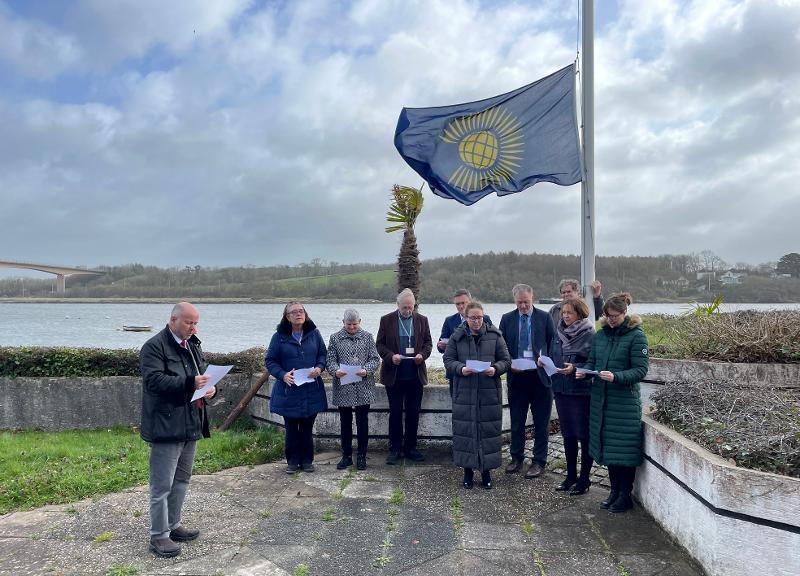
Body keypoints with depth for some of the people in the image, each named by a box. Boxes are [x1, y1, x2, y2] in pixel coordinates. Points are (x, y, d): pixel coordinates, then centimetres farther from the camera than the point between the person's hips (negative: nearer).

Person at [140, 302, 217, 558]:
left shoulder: (193, 345, 14)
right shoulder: (154, 347, -11)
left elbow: (204, 373, 20)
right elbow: (153, 380, -22)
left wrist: (210, 387, -3)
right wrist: (190, 383, -31)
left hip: (190, 425, 9)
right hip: (166, 427, -8)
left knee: (181, 480, 19)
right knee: (162, 484, 0)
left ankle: (173, 525, 34)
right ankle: (158, 535, 13)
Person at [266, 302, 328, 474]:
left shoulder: (314, 333, 2)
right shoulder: (279, 336, -4)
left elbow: (323, 354, 9)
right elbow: (270, 360, -2)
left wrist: (319, 368, -11)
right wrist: (283, 375, -18)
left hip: (311, 390, 2)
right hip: (289, 390, -1)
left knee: (307, 428, 11)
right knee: (291, 428, 9)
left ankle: (307, 460, 26)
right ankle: (292, 461, 24)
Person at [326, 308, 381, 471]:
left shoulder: (367, 337, 4)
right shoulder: (335, 338, 5)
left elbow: (375, 359, 1)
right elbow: (330, 360, 2)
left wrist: (367, 370, -18)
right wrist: (335, 370, -19)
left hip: (363, 388, 0)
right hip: (343, 389, 1)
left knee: (362, 423, 7)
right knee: (345, 422, 10)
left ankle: (362, 456, 18)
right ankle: (346, 456, 22)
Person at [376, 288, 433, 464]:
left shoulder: (422, 320, 6)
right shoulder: (387, 320, 0)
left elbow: (428, 342, 10)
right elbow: (380, 344, 1)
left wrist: (422, 354, -10)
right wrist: (391, 356, -16)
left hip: (415, 375, 2)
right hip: (394, 375, -2)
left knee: (413, 413, 8)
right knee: (395, 413, 4)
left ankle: (410, 448, 20)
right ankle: (395, 449, 14)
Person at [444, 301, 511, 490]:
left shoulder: (494, 336, 3)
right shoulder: (457, 337, 3)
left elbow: (506, 360, 4)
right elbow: (448, 360, 2)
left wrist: (495, 369, -16)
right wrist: (460, 368, -17)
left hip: (489, 392, 0)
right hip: (464, 392, 0)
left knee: (488, 430, 4)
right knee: (465, 430, 4)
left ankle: (486, 470, 18)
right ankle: (467, 470, 18)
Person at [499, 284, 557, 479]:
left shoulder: (544, 317, 0)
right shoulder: (507, 319, 5)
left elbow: (553, 344, 1)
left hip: (540, 376, -2)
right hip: (516, 376, 2)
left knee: (541, 422, 6)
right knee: (516, 421, 12)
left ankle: (538, 462, 18)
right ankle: (516, 458, 26)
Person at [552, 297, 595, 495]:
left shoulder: (589, 334, -10)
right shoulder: (560, 332, 9)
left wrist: (575, 368, -23)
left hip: (582, 390, -6)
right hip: (561, 389, 6)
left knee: (584, 435, 3)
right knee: (568, 434, 15)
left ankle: (584, 479, 15)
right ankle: (571, 475, 27)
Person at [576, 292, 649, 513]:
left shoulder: (636, 336, -8)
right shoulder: (600, 335, 9)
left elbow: (641, 370, -12)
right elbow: (591, 360, 14)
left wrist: (616, 377, -25)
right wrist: (584, 371, -7)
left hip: (625, 401, -6)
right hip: (601, 399, 6)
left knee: (624, 448, 1)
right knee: (606, 445, 13)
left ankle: (625, 495, 15)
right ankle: (615, 490, 27)